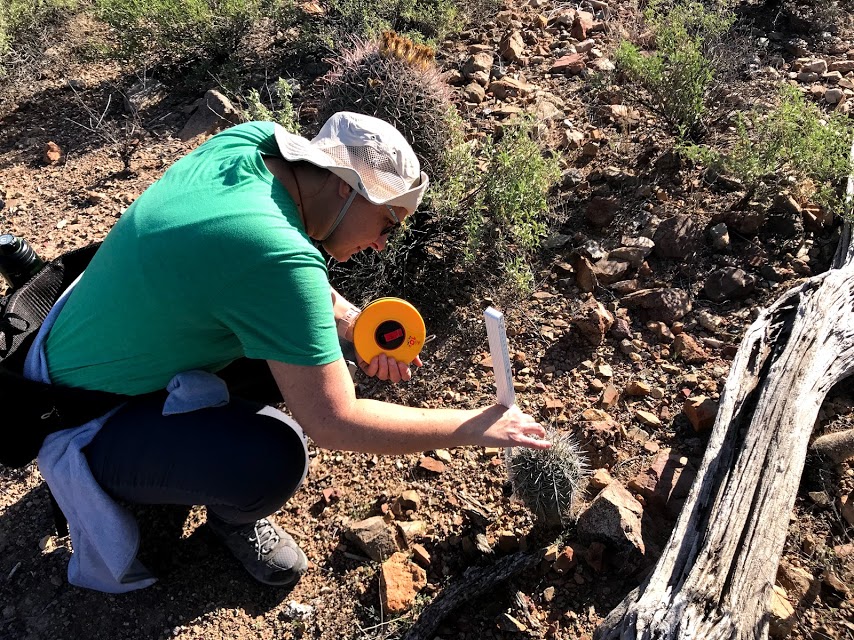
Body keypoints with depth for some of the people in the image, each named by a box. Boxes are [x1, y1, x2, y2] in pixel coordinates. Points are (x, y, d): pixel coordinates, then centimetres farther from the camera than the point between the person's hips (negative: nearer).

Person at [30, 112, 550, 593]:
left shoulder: (248, 140, -10)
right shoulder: (278, 257, -34)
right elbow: (335, 424, -31)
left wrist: (354, 326, -9)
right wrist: (475, 426, -22)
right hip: (83, 423, -8)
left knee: (310, 336, 1)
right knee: (274, 458, -30)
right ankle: (233, 514, 4)